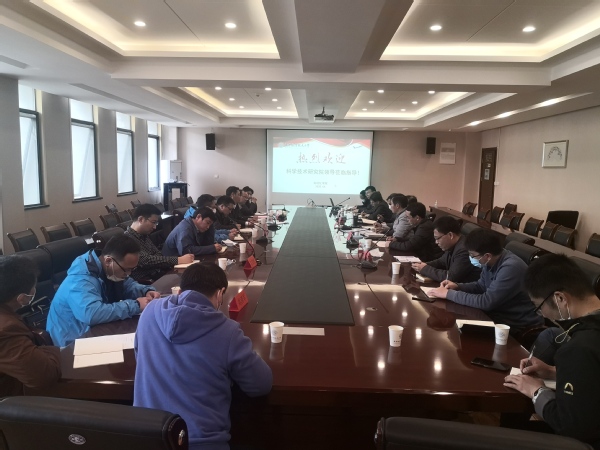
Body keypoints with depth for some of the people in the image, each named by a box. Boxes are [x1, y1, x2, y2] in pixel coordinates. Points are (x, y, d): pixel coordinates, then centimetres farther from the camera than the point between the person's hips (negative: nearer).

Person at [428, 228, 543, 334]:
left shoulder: (510, 268, -31)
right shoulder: (490, 262, -3)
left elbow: (486, 302, -31)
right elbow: (481, 286, 14)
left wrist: (449, 294, -25)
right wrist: (457, 286, -4)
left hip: (519, 325, -8)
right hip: (501, 313, 8)